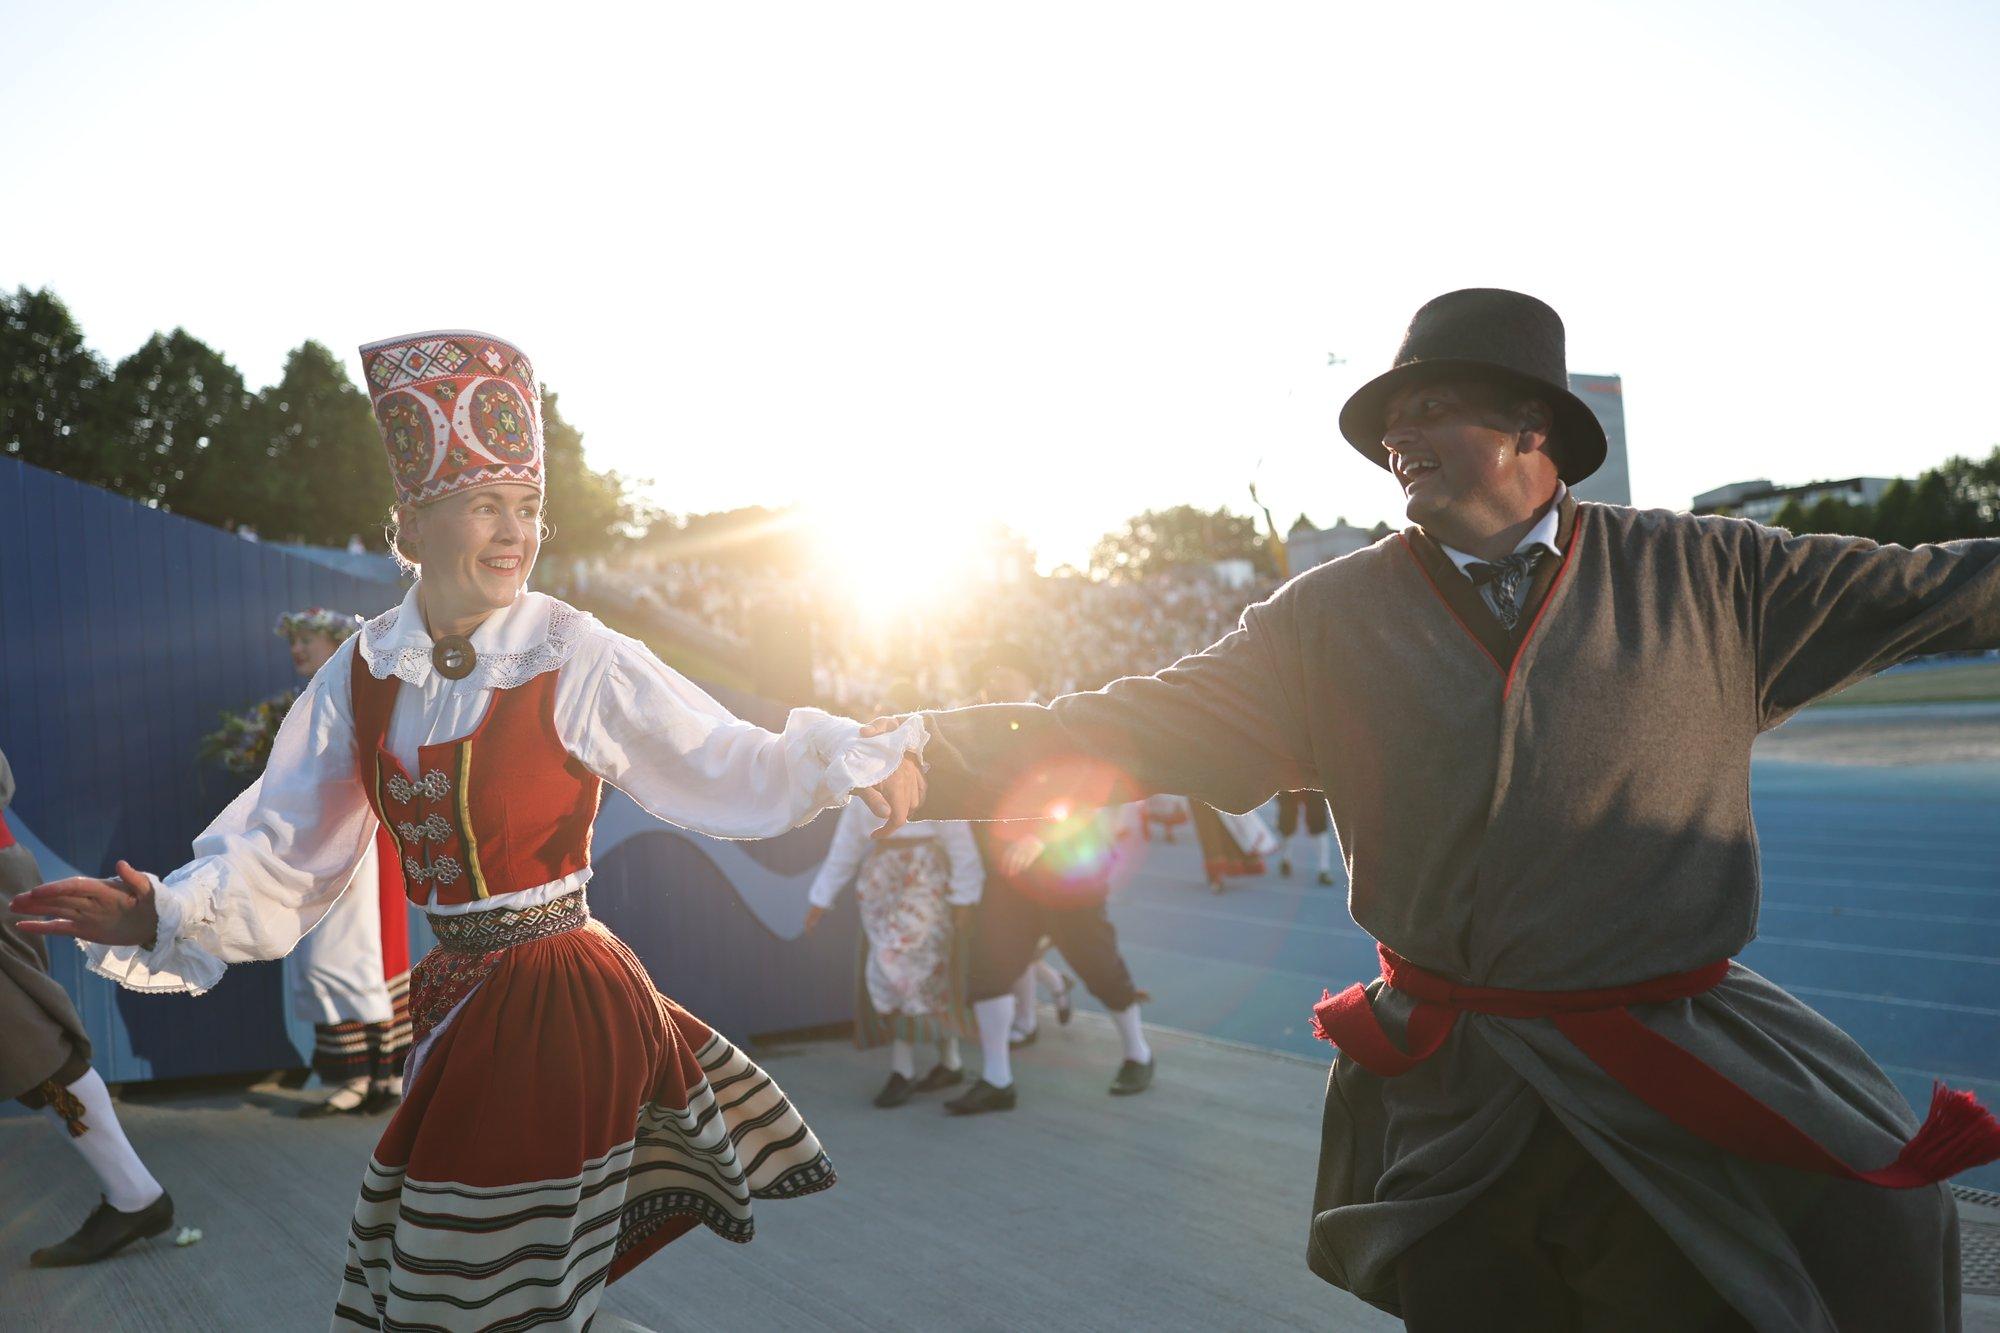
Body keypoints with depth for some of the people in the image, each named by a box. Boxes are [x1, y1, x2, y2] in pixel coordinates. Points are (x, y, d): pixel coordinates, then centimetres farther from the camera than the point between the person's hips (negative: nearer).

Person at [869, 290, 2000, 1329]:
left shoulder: (1698, 577, 2)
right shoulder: (1335, 616, 0)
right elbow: (1147, 725, -6)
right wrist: (930, 761, -15)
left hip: (1683, 1099, 0)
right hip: (1445, 1101, 0)